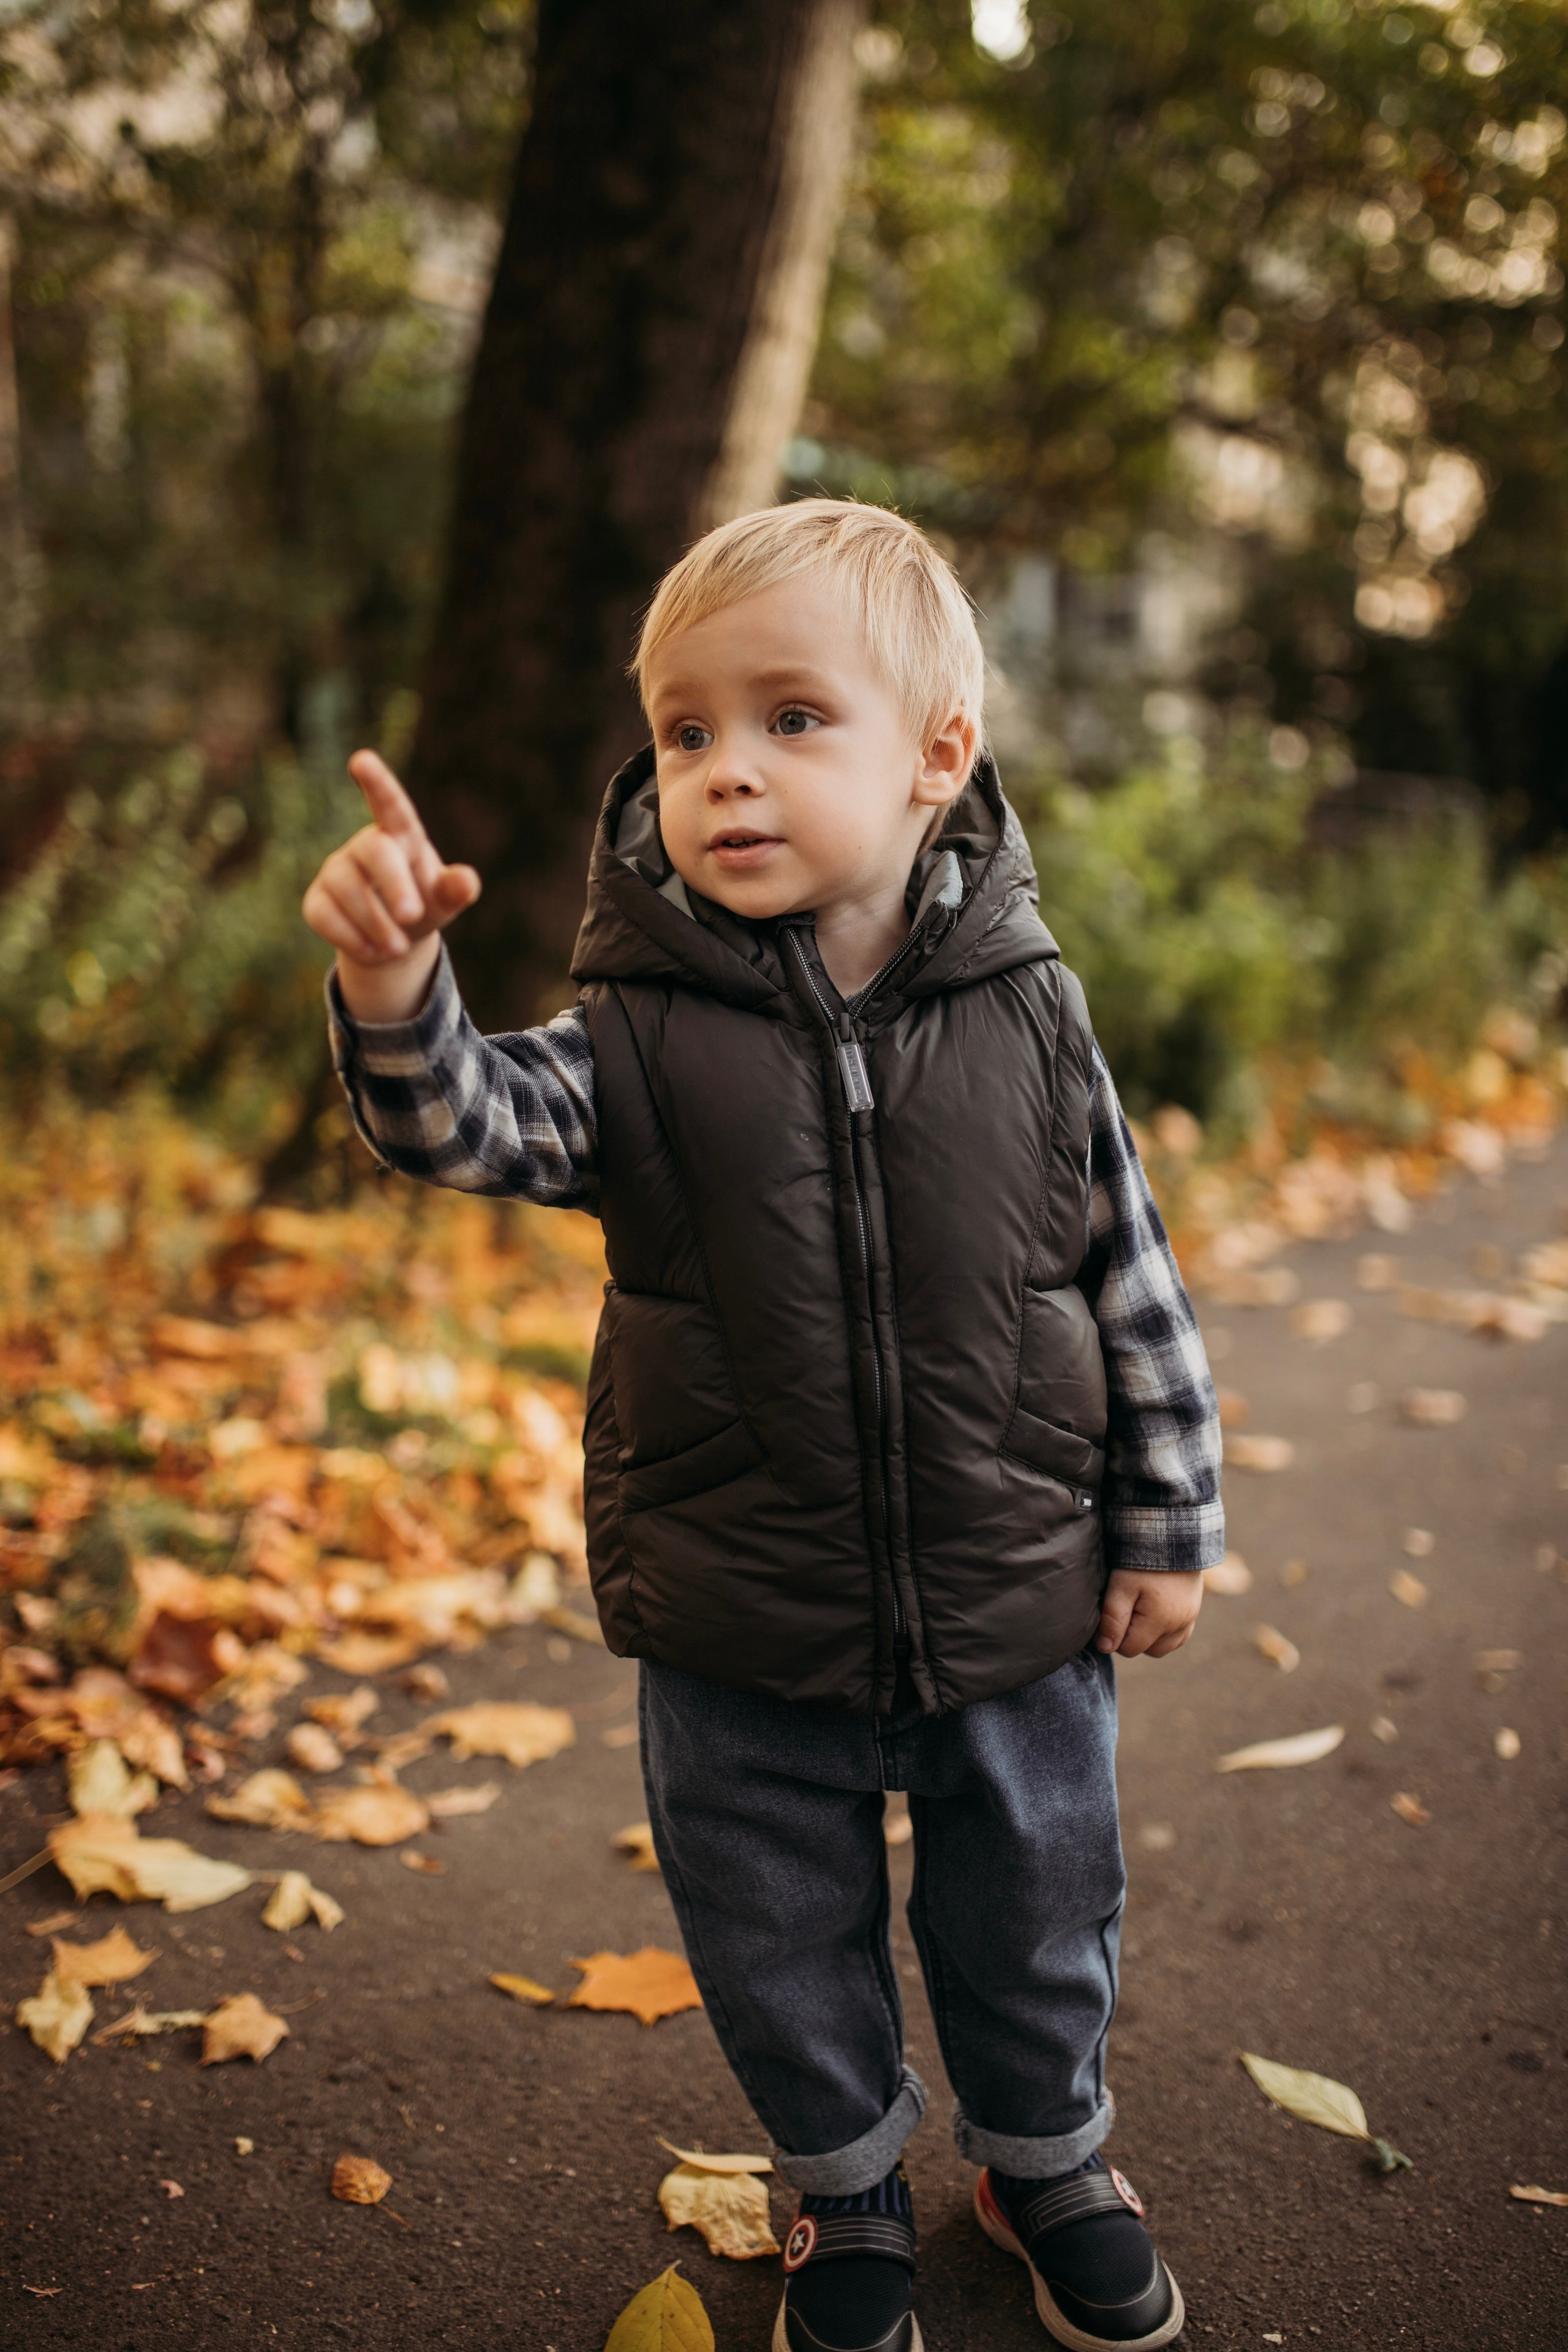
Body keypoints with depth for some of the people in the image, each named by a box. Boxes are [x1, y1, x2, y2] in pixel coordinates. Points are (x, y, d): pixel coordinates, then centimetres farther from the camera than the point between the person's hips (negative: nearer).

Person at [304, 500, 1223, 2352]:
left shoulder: (1027, 1012, -9)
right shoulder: (643, 1034, -12)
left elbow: (1135, 1280, -2)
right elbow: (466, 1124, -25)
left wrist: (1166, 1527, 1)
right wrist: (393, 994, -46)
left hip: (1016, 1612, 1)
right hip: (743, 1643, 0)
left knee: (1033, 1919, 22)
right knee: (782, 1944, 19)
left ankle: (1045, 2158, 51)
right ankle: (846, 2190, 48)